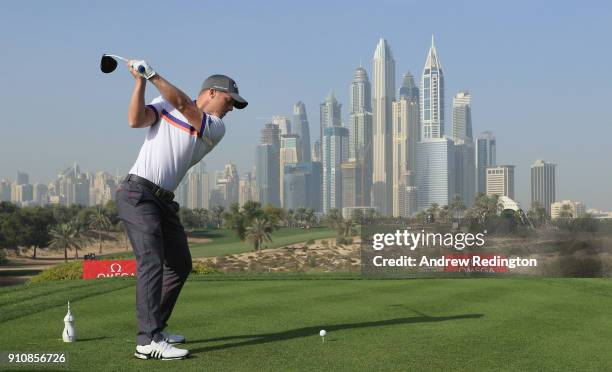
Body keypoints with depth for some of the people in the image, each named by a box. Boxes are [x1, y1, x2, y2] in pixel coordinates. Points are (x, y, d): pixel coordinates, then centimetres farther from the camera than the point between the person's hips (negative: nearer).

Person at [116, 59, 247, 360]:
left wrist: (153, 75, -11)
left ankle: (155, 327, 26)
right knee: (152, 261, -19)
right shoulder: (164, 107, 6)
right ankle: (148, 341, -25)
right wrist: (140, 80, -12)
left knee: (180, 265, 12)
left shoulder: (216, 127, 7)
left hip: (165, 202, 6)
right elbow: (136, 120, -11)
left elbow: (183, 104, -9)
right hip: (137, 193, -6)